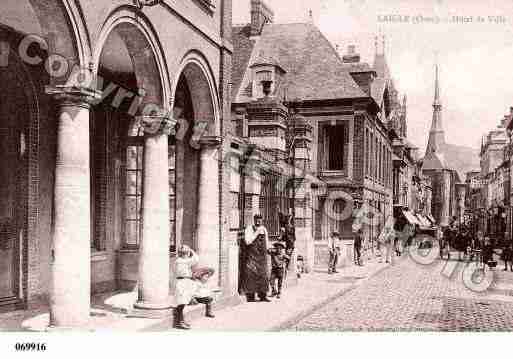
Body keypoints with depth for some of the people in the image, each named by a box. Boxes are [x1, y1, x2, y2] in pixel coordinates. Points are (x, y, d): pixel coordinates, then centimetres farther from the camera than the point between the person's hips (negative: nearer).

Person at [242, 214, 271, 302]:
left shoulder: (264, 229, 12)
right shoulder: (249, 229, -5)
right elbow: (247, 241, -18)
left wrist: (265, 252, 20)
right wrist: (257, 233, -19)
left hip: (262, 256, 5)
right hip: (251, 256, -5)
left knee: (263, 274, 6)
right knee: (251, 275, -7)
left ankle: (262, 296, 14)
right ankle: (250, 296, -1)